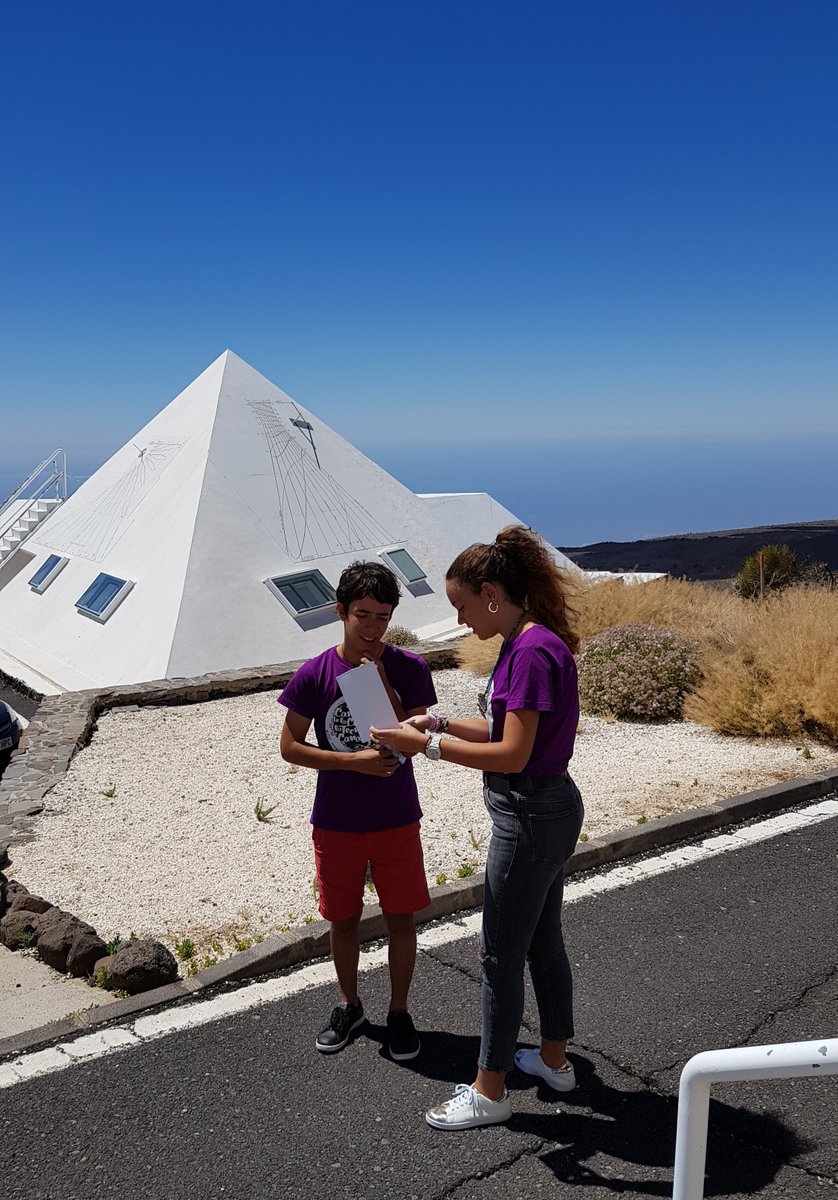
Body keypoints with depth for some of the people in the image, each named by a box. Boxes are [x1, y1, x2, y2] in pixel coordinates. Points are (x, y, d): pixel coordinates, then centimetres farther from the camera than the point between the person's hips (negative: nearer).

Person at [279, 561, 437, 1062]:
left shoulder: (410, 669, -10)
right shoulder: (315, 674, -11)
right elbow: (290, 746, -7)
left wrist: (382, 684, -24)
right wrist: (355, 761, -17)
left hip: (397, 820, 0)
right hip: (337, 823, 0)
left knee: (401, 918, 10)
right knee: (343, 919, 15)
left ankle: (400, 1012, 31)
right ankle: (350, 1006, 38)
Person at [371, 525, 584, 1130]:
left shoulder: (532, 651, -24)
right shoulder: (526, 644, 7)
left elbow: (512, 754, -26)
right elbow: (505, 730, 12)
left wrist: (426, 745, -22)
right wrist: (440, 723, 4)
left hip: (532, 819, -10)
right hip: (550, 812, 10)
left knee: (501, 955, 4)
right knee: (543, 940, 23)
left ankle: (489, 1092, 20)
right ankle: (555, 1058, 40)